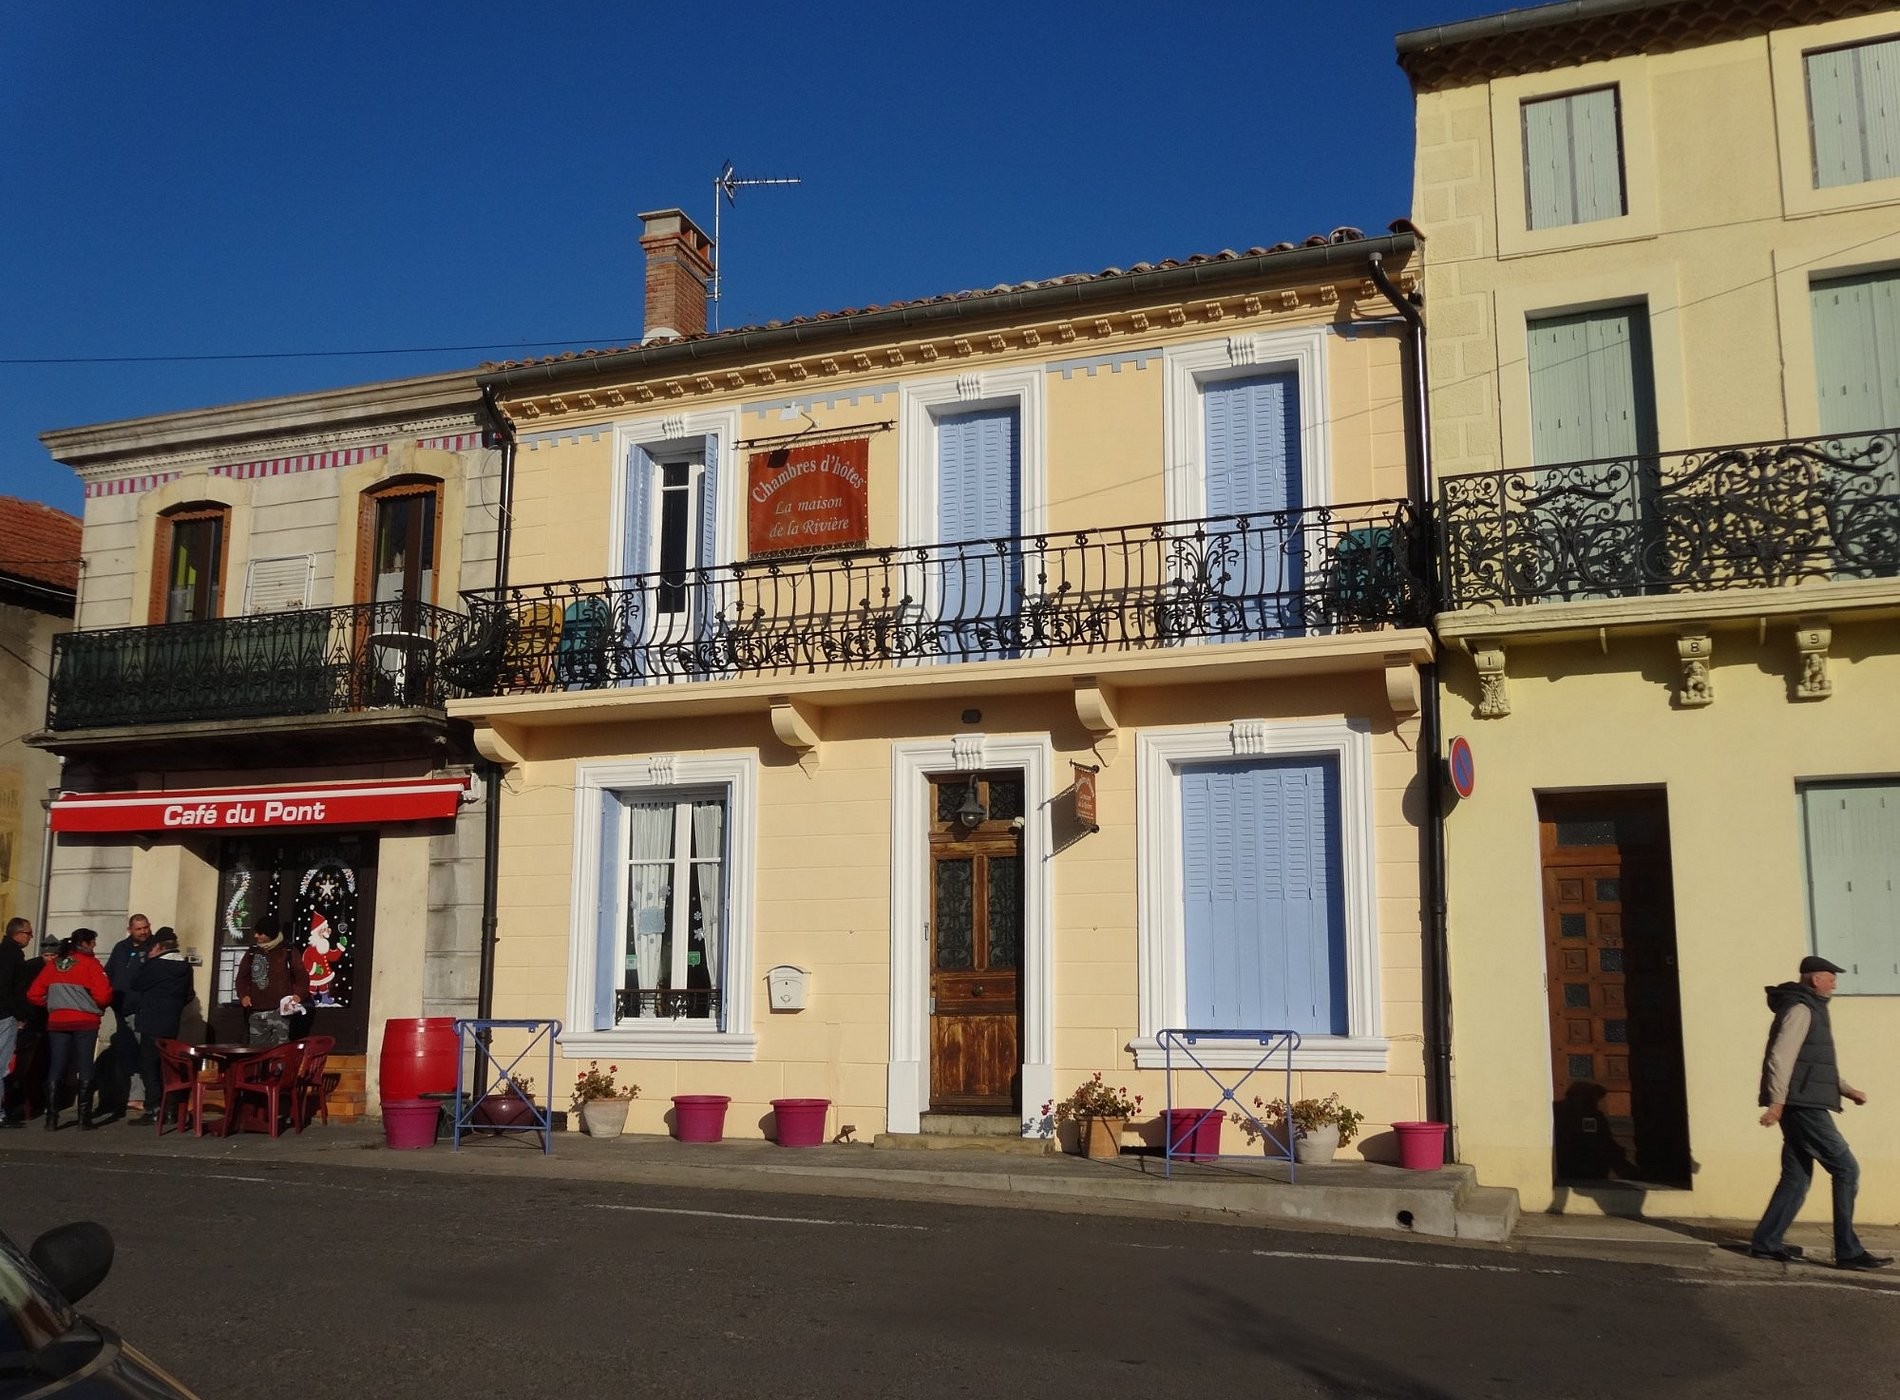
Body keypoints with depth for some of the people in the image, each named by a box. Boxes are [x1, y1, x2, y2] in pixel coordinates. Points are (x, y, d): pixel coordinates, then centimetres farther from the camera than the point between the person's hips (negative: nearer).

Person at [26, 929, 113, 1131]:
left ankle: (51, 1117, 6)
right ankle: (84, 1117, 3)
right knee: (85, 1069, 3)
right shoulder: (89, 963, -6)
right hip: (85, 1021, -4)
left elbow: (33, 994, 6)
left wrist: (51, 1004, 19)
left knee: (55, 1068, 8)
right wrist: (100, 1007, 7)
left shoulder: (53, 963, 8)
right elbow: (103, 994, -14)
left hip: (57, 1022, 4)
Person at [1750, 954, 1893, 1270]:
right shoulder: (1800, 1010, -11)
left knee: (1796, 1176, 10)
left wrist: (1846, 1089, 23)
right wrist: (1776, 1101, -25)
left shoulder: (1811, 1010, 22)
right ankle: (1848, 1251, -6)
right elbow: (1780, 1057, -20)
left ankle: (1766, 1242, 11)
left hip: (1804, 1106, 10)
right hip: (1803, 1105, -10)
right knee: (1846, 1169, -7)